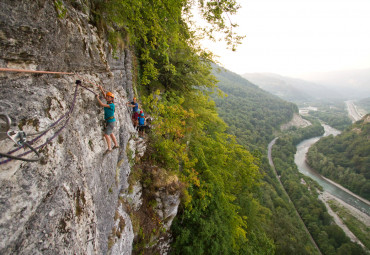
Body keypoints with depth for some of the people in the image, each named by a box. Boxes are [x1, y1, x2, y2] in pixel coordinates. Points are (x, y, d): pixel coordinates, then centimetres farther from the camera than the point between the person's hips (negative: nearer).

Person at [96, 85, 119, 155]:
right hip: (109, 121, 10)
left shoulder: (111, 105, -24)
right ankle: (116, 145, 34)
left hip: (111, 122, -10)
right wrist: (101, 89, -6)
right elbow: (104, 96, 6)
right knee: (110, 133, 21)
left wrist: (97, 98, -17)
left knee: (106, 135, -11)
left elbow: (101, 104, -29)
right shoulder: (109, 102, 1)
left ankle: (109, 148, -5)